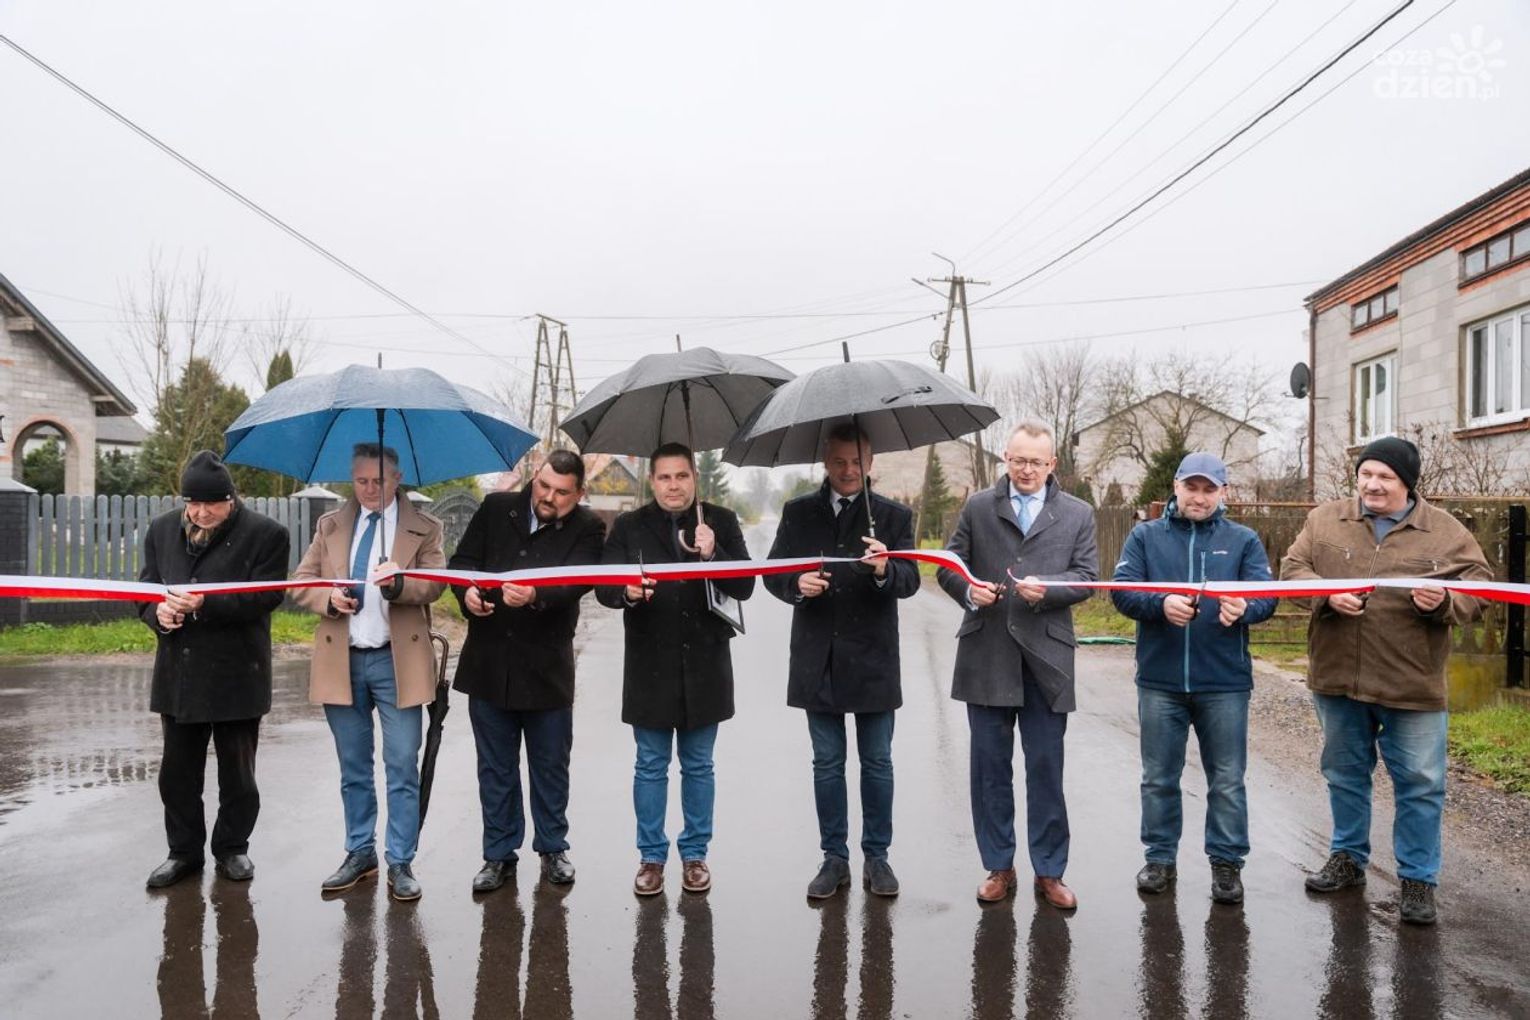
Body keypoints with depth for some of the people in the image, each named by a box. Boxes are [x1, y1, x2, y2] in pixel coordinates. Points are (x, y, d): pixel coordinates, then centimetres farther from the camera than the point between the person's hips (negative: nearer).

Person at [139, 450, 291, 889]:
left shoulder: (265, 534, -7)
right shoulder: (162, 530, 9)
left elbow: (264, 598, -15)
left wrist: (205, 605, -26)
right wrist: (157, 612, -11)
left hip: (236, 675, -4)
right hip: (178, 673, 4)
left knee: (237, 771, 10)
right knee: (177, 770, 12)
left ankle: (232, 848, 26)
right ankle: (184, 851, 28)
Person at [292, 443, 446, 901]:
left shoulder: (423, 529, 2)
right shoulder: (330, 525, 11)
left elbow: (435, 584, -10)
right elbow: (301, 581, 9)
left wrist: (400, 583, -30)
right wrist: (328, 598, -13)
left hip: (397, 661, -3)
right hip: (341, 660, 3)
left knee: (403, 768, 0)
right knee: (353, 769, 14)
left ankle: (401, 863, 10)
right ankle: (360, 853, 27)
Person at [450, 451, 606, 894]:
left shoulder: (586, 528, -5)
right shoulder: (495, 509, 4)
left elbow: (576, 582, -19)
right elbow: (462, 560, 4)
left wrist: (535, 596, -39)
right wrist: (467, 591, -18)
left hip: (546, 668, -2)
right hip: (488, 662, 2)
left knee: (550, 766, 11)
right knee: (495, 767, 13)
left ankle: (553, 849, 29)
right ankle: (499, 854, 26)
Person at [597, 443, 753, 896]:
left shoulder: (721, 522, 1)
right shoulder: (629, 527, 0)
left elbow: (744, 587, -5)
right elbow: (604, 587, -5)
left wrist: (712, 554, -23)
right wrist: (627, 593, -28)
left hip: (704, 665, 0)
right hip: (650, 667, 0)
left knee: (698, 765, 13)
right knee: (650, 766, 10)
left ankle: (695, 854, 27)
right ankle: (651, 856, 24)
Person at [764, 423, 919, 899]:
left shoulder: (894, 516, 2)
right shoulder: (798, 513, 6)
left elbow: (910, 581, -8)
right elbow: (773, 573, 5)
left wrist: (885, 570, -30)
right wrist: (796, 584, -17)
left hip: (873, 659, -1)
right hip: (818, 660, 2)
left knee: (877, 763, 7)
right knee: (826, 763, 10)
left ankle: (877, 856, 21)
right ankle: (834, 858, 21)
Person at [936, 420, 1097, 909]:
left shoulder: (1078, 514, 8)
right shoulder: (977, 507, 8)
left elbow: (1087, 576, 2)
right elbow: (950, 566, 8)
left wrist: (1047, 590, -16)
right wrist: (968, 590, -13)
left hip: (1046, 656, -1)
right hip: (987, 655, 1)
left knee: (1046, 769, 6)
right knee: (991, 767, 9)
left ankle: (1050, 872, 19)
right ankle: (999, 867, 22)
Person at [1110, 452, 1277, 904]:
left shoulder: (1244, 540, 6)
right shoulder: (1145, 536, 5)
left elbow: (1266, 594, -5)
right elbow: (1122, 590, -5)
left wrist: (1243, 609, -28)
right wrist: (1161, 604, -25)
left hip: (1224, 681, 0)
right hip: (1159, 680, 1)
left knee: (1227, 779, 7)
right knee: (1159, 777, 10)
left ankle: (1227, 862, 21)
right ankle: (1160, 858, 24)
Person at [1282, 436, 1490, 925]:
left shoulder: (1445, 531, -2)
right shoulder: (1325, 519, 2)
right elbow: (1292, 567, 0)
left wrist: (1443, 601, -23)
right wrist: (1326, 594, -19)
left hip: (1411, 683, -2)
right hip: (1337, 677, 2)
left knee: (1419, 783, 4)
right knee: (1345, 774, 17)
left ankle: (1418, 879, 20)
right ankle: (1348, 857, 35)